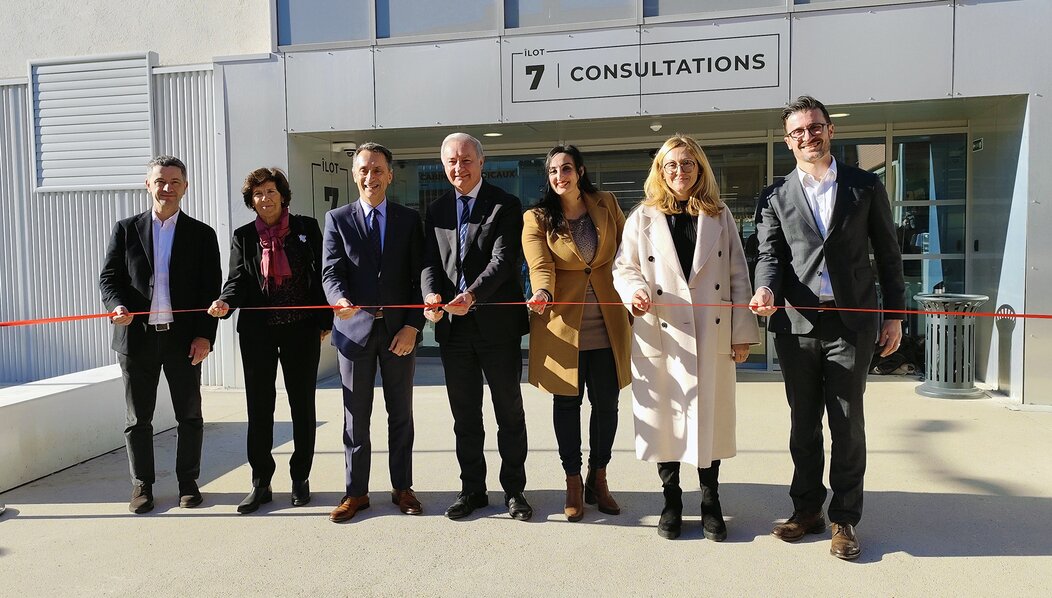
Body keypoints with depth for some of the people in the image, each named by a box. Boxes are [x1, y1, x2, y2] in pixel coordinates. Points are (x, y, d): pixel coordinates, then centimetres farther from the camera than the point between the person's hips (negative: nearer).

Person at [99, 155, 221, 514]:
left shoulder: (202, 234, 5)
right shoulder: (126, 230, 7)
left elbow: (211, 290, 1)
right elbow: (109, 278, 6)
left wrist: (205, 335, -8)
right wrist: (117, 306, -15)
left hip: (184, 339, 0)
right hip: (137, 337, 1)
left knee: (189, 416, 8)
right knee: (138, 418, 9)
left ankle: (188, 482, 22)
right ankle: (142, 485, 22)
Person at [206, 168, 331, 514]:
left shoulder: (307, 228, 3)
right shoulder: (244, 236, 7)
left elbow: (321, 274, 3)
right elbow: (238, 280, -1)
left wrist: (325, 321, -1)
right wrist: (225, 303, -23)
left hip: (302, 329, -1)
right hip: (258, 332, 1)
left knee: (302, 404, 8)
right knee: (259, 407, 4)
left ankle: (300, 479, 21)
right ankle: (261, 483, 15)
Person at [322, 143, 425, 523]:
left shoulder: (409, 219, 6)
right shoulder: (337, 219, 5)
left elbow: (419, 277, 3)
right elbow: (331, 272, -5)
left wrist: (413, 325, -8)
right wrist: (340, 300, -27)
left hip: (399, 330, 1)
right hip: (355, 329, 0)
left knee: (401, 413, 9)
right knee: (356, 416, 7)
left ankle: (402, 488, 21)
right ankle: (356, 492, 18)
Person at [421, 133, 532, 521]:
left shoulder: (505, 206, -3)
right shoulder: (436, 211, 11)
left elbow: (504, 259, -14)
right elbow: (430, 261, 5)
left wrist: (472, 294, -29)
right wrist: (431, 294, -17)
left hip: (498, 324, -4)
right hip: (453, 327, 4)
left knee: (509, 412, 7)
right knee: (464, 415, 12)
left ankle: (514, 490, 19)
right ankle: (472, 489, 25)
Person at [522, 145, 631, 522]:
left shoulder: (606, 205, 7)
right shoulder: (536, 218, -2)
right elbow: (540, 267, -15)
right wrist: (542, 294, -35)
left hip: (607, 325, 2)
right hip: (562, 325, -2)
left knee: (607, 403, 8)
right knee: (567, 403, 6)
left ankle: (598, 479, 26)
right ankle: (573, 482, 22)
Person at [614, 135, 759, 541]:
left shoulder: (720, 217, 10)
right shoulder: (643, 218, 7)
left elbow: (737, 276, 8)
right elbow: (624, 268, 7)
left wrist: (742, 333, 2)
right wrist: (635, 291, -16)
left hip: (712, 335, 1)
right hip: (661, 336, 0)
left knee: (711, 416, 5)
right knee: (665, 416, 5)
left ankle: (711, 503, 21)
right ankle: (671, 501, 21)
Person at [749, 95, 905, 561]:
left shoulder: (865, 187, 7)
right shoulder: (774, 197, 9)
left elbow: (887, 254, 9)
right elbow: (769, 254, 1)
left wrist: (895, 314, 5)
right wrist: (766, 289, -20)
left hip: (851, 322, -1)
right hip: (797, 323, 1)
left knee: (847, 423, 3)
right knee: (803, 423, 11)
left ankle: (844, 519, 16)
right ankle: (807, 509, 25)